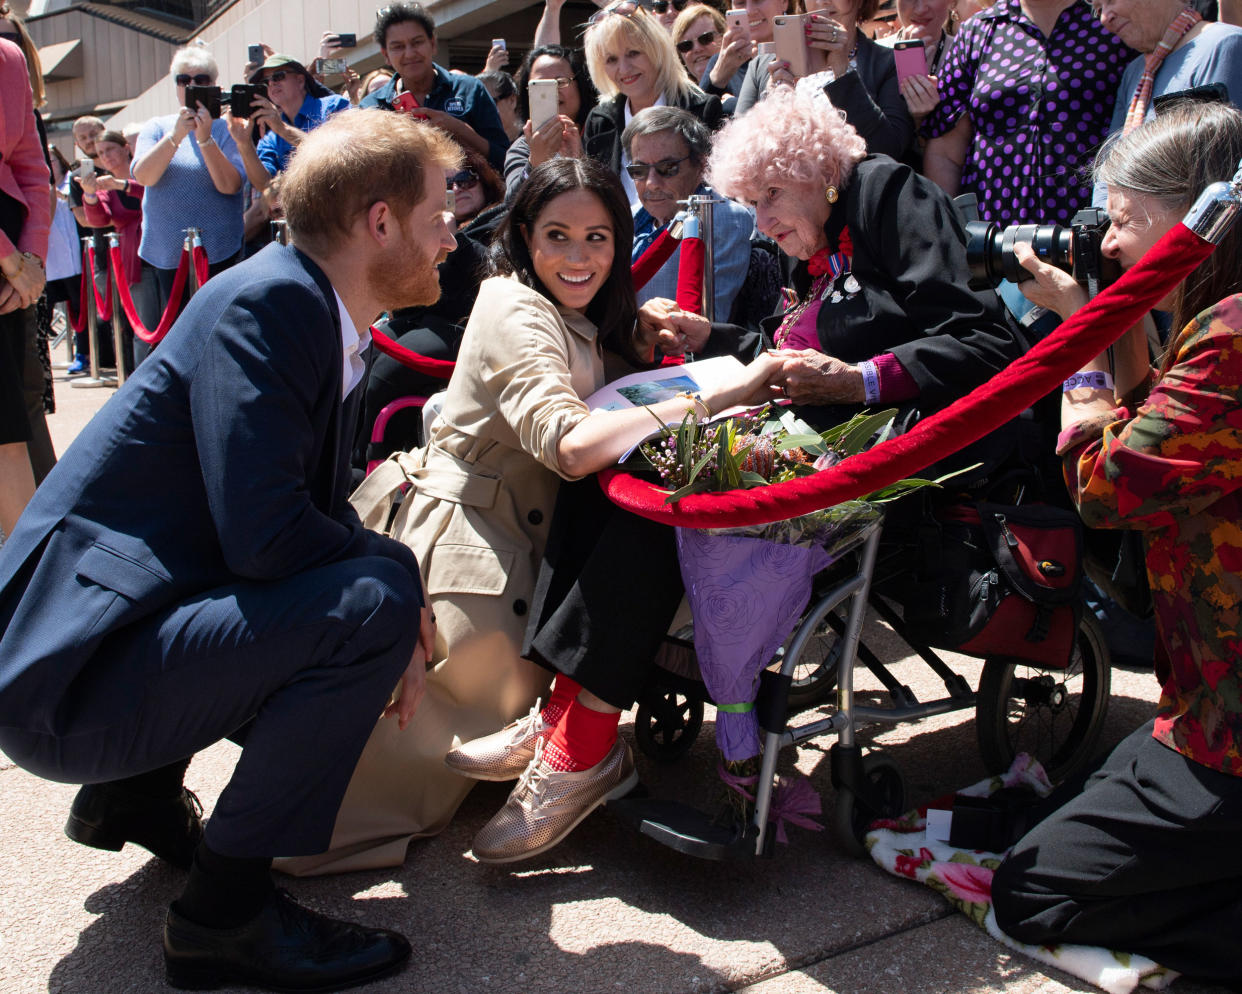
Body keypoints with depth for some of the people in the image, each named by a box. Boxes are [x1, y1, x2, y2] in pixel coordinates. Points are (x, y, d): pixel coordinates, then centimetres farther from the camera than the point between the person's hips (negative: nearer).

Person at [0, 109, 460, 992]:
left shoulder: (326, 318, 10)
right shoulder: (264, 302, -18)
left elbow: (317, 512, 13)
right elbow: (266, 535, -27)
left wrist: (394, 625, -3)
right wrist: (400, 577, -10)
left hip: (120, 625, 10)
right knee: (373, 602, -24)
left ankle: (140, 792, 22)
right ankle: (226, 910, -9)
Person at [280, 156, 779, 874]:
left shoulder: (585, 318, 10)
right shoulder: (514, 312, -20)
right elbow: (570, 445, -35)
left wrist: (643, 335, -4)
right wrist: (724, 395, -38)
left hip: (531, 532, 9)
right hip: (465, 526, -9)